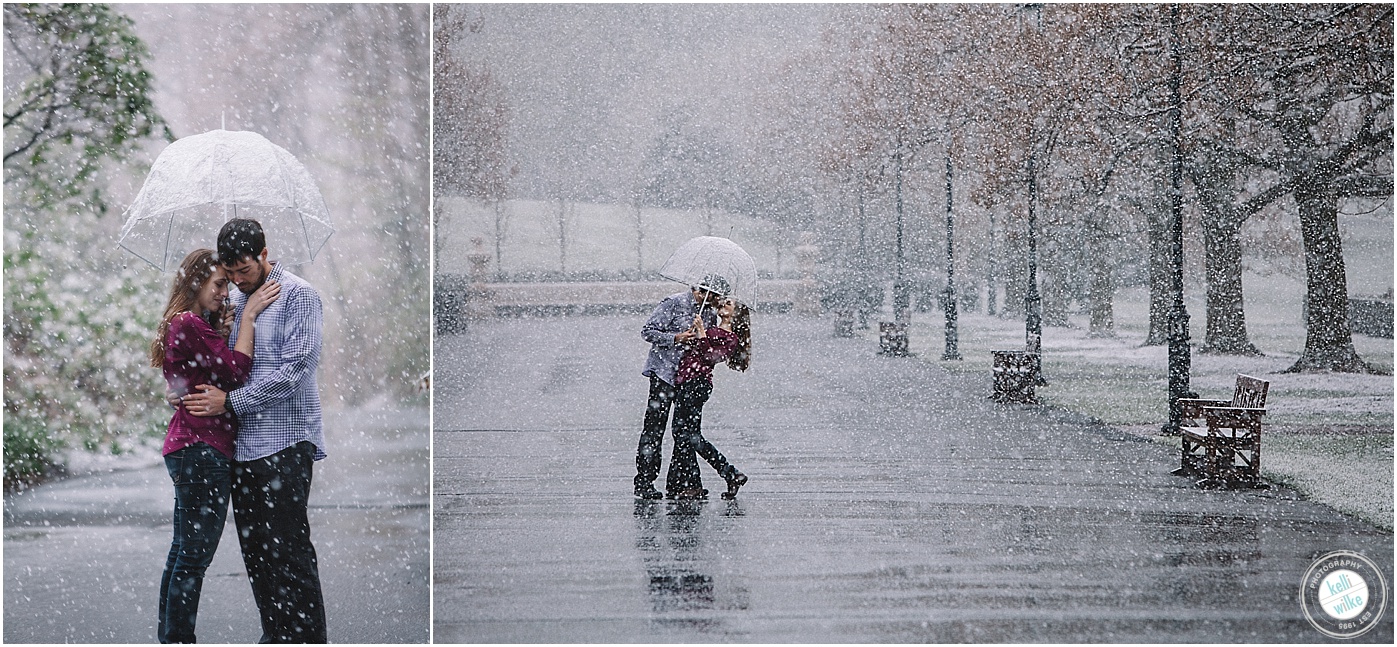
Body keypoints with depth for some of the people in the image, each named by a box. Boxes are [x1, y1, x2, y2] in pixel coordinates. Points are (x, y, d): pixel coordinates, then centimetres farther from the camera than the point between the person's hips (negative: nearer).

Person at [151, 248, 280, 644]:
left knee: (184, 552, 13)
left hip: (188, 448, 11)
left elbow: (223, 373, 14)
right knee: (195, 555, -8)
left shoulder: (194, 325, 19)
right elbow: (236, 373, -16)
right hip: (202, 448, -11)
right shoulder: (189, 325, -13)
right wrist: (248, 316, -11)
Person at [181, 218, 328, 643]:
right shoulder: (235, 301, 17)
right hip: (242, 444, 7)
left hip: (285, 444, -7)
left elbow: (292, 370, -13)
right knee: (255, 550, 8)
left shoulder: (297, 296, -5)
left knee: (288, 551, -8)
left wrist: (230, 401, -11)